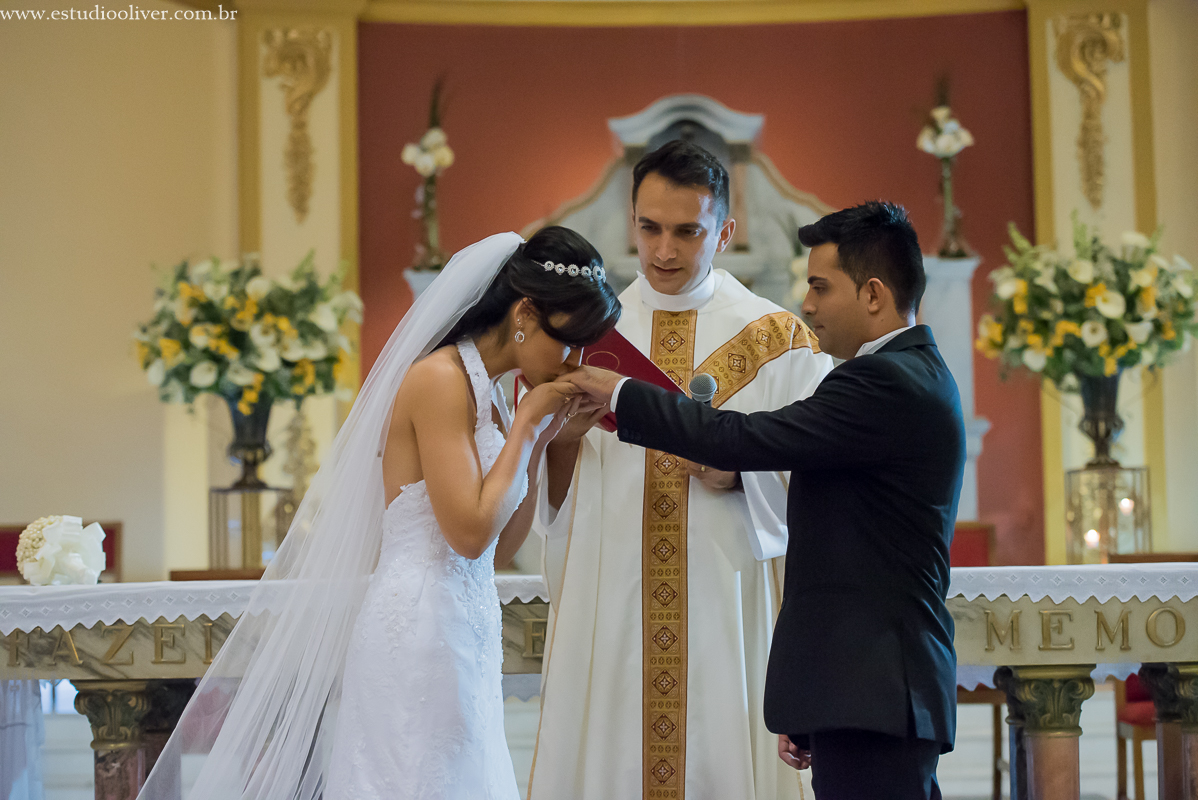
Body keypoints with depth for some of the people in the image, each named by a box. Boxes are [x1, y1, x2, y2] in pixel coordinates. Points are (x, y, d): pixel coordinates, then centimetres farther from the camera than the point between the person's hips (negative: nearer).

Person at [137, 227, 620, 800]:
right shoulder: (441, 377, -11)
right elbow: (470, 531, -18)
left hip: (464, 634, 9)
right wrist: (526, 424, -8)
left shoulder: (483, 390, 15)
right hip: (421, 629, -9)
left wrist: (542, 435, 10)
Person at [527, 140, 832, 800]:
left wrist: (739, 472, -14)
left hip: (727, 602, -1)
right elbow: (554, 495, 8)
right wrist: (564, 438, -12)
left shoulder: (776, 339, 5)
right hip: (608, 595, 1)